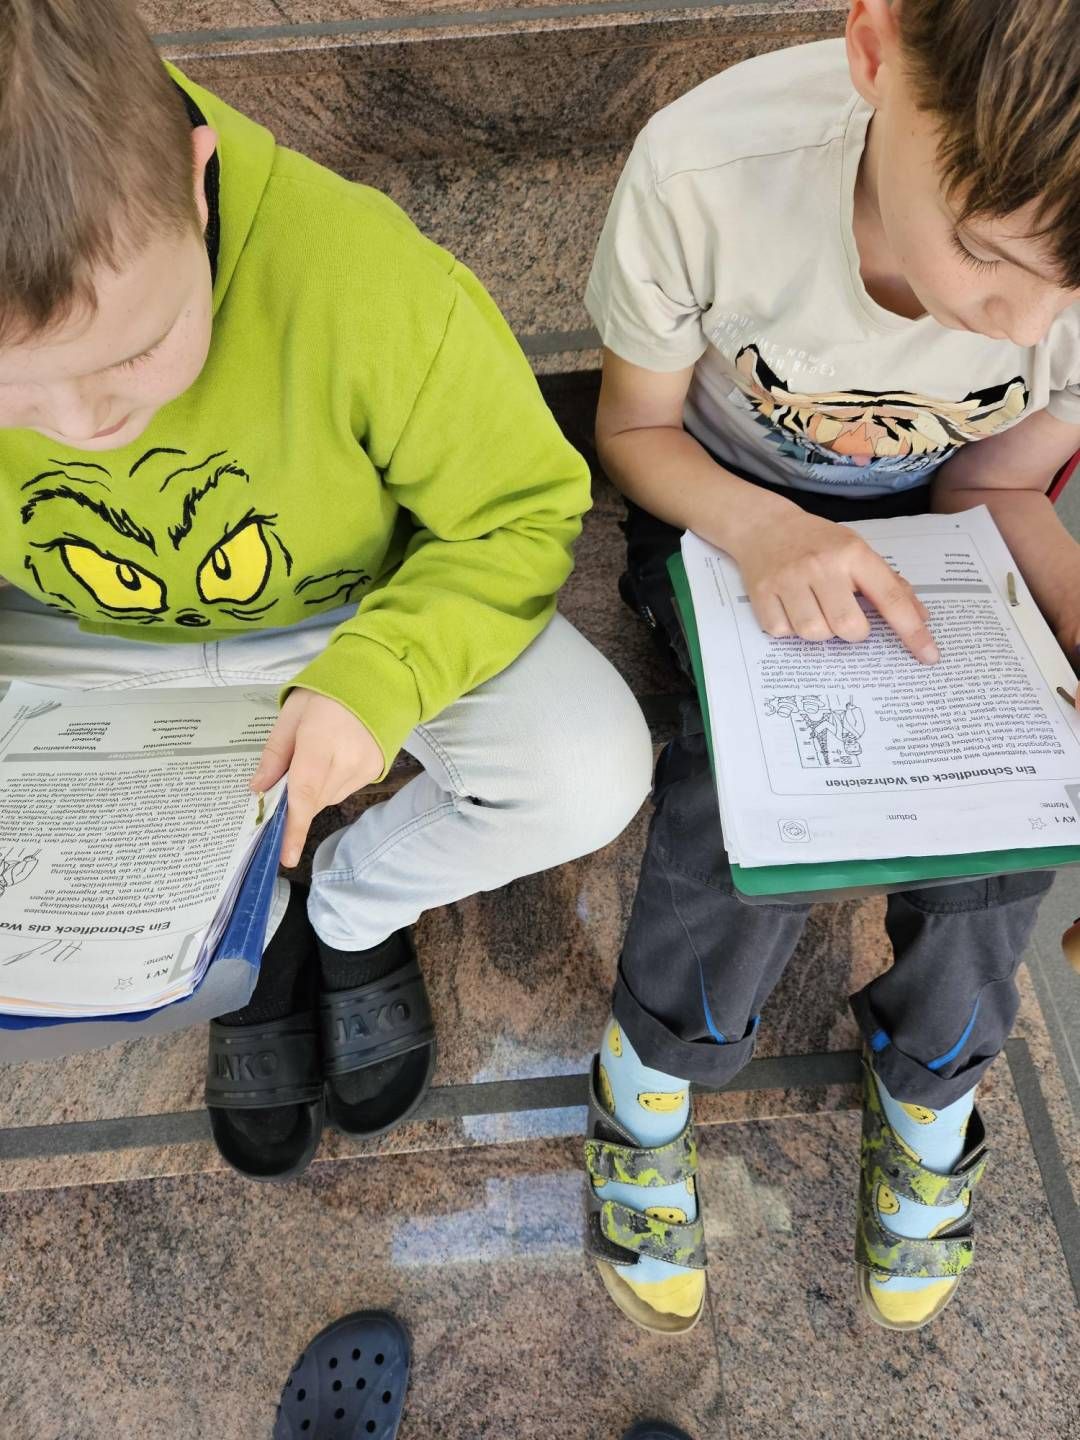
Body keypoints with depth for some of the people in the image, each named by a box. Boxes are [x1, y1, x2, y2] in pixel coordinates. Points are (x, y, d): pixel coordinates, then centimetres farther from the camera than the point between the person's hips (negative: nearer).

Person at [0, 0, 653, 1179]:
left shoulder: (370, 282, -33)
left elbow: (522, 516, -20)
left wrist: (377, 679, -36)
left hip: (370, 608, -1)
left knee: (589, 776, -24)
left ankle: (350, 906, 9)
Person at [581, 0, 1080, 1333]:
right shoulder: (708, 166, -31)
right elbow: (634, 431, -14)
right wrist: (759, 528, -34)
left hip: (932, 525, 2)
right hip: (726, 507, -2)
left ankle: (928, 1078, 11)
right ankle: (651, 1068, 3)